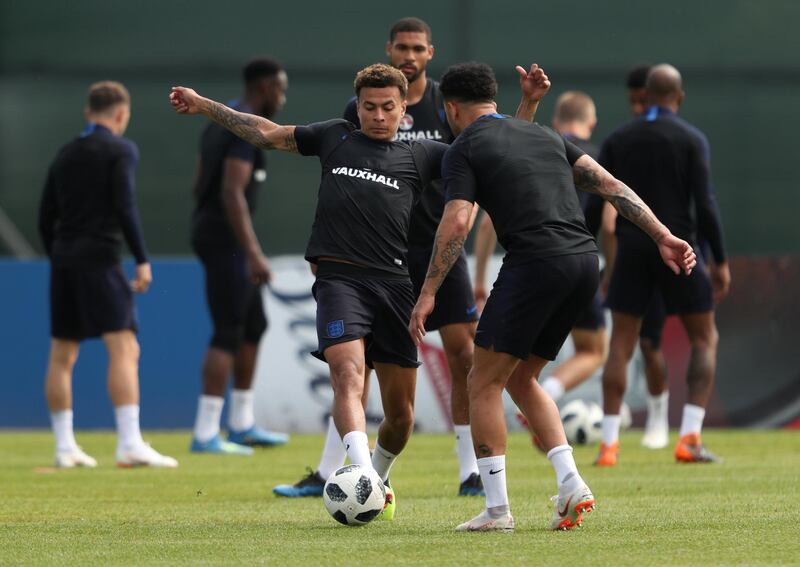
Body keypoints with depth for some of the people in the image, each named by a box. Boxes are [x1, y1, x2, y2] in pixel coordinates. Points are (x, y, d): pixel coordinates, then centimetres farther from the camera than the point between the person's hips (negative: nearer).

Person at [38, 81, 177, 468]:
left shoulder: (66, 154, 16)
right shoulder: (121, 150, -2)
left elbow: (46, 218, 16)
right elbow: (124, 207, -13)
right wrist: (142, 260, -12)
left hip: (63, 261, 7)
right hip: (99, 258, -7)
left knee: (62, 357, 11)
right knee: (124, 349, -11)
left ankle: (64, 447, 12)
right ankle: (130, 444, -21)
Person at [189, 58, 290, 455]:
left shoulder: (221, 123, 16)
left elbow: (200, 186, 21)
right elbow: (232, 194, -24)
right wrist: (253, 254, -26)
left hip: (209, 230, 10)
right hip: (226, 238, -10)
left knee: (255, 325, 17)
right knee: (228, 334, -8)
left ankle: (241, 425, 21)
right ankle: (205, 434, -10)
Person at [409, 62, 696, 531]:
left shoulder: (464, 149, 5)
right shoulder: (544, 135, 24)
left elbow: (456, 223, -8)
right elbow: (609, 184, 16)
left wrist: (428, 293, -7)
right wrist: (663, 236, 13)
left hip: (535, 262, -7)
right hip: (585, 262, 7)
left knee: (485, 382, 4)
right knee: (521, 378, 20)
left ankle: (497, 508, 0)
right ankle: (571, 484, 6)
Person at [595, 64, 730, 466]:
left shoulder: (618, 140, 6)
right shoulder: (691, 139, -4)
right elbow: (704, 204, -10)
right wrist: (720, 262, -4)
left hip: (632, 251, 3)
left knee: (620, 345, 8)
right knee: (704, 339, 9)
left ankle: (608, 443, -1)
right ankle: (690, 437, -4)